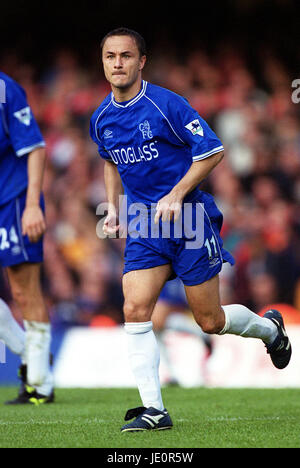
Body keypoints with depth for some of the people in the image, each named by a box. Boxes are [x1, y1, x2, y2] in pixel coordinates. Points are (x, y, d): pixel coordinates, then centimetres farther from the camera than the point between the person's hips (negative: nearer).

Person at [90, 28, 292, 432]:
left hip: (189, 218, -5)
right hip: (144, 226, 5)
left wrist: (177, 195, -18)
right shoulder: (101, 119, 4)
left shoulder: (166, 105, -14)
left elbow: (212, 150, -11)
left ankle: (269, 327, 36)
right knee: (135, 310, -13)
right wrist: (113, 206, 14)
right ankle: (154, 410, -11)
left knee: (210, 320, 3)